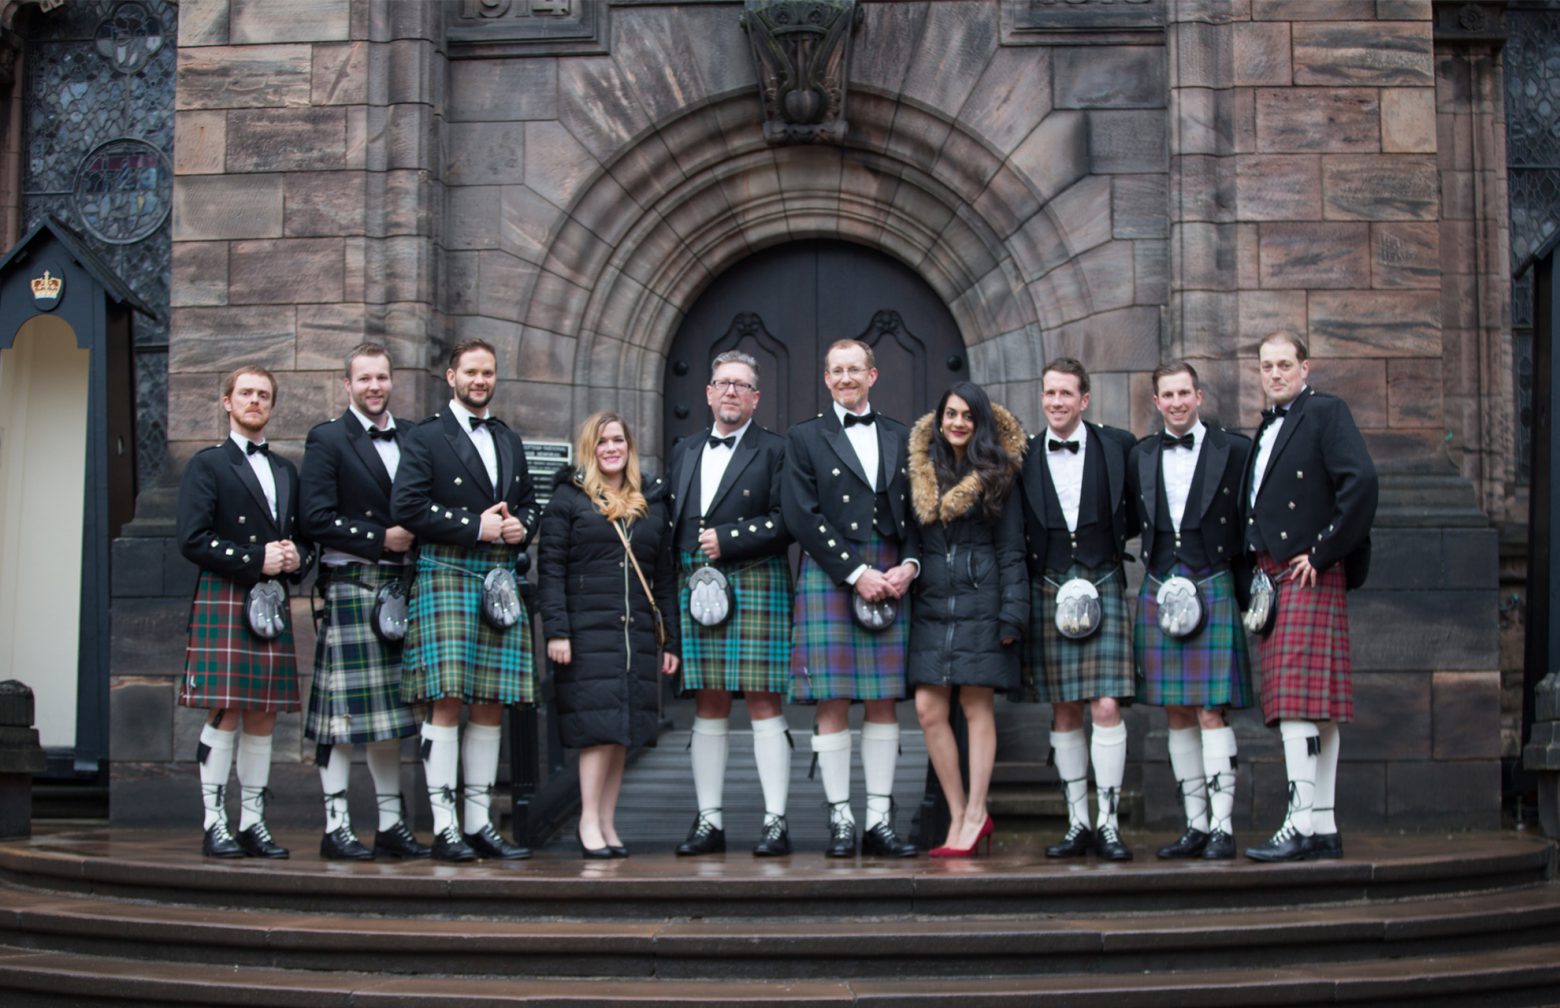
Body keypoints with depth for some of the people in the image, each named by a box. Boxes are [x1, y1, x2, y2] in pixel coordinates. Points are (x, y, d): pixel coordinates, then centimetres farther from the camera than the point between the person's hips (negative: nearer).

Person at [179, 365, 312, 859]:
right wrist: (255, 560, -14)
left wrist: (296, 558, 0)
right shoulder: (207, 465, 3)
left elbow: (306, 535, 23)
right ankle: (215, 824, -4)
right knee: (224, 715, -8)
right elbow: (193, 540, -7)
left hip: (274, 604, 5)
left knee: (263, 718, 5)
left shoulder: (286, 471, 20)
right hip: (223, 601, -5)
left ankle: (253, 823, 10)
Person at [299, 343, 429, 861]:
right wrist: (381, 539, -13)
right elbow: (317, 519, -10)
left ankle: (391, 825, 15)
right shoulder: (328, 439, -2)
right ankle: (336, 827, 1)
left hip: (398, 588, 6)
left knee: (389, 711, 10)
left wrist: (415, 538, 0)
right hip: (349, 587, -6)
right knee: (344, 709, -5)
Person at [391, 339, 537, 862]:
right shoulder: (425, 437, 1)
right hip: (446, 577, -6)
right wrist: (475, 526, -13)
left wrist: (520, 527, 3)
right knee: (446, 701, -10)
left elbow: (528, 502, 26)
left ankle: (479, 823, 11)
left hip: (500, 580, 6)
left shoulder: (509, 441, 20)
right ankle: (444, 827, -7)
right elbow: (406, 506, -10)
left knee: (491, 704, 5)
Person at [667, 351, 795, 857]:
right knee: (708, 705, 6)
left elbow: (786, 521, -6)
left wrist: (728, 539, -12)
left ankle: (775, 822, -2)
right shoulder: (685, 451, 19)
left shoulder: (774, 450, 3)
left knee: (764, 704, -5)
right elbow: (671, 521, 16)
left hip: (756, 584, -4)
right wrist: (675, 584, 5)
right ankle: (709, 822, 10)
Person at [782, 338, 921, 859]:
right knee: (833, 703, -3)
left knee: (884, 702, 3)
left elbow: (916, 512, 14)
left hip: (890, 579, 3)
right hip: (828, 578, -3)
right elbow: (802, 516, -4)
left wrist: (908, 566, -4)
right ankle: (840, 820, 2)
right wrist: (857, 573, -11)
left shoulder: (900, 437, 15)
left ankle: (880, 821, 7)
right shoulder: (804, 438, 6)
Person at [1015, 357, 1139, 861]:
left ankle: (1108, 823, -1)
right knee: (1063, 713, 5)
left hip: (1103, 585, -2)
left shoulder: (1117, 446, 2)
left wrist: (1115, 537, 3)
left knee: (1106, 707, -9)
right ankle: (1077, 823, 12)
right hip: (1048, 590, 2)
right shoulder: (1025, 458, 5)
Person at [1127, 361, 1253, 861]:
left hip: (1212, 588, -4)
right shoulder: (1140, 456, 11)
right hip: (1159, 591, 4)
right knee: (1177, 715, 6)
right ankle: (1195, 825, 12)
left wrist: (1249, 593, -1)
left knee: (1211, 712, -8)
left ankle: (1222, 827, -4)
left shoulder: (1234, 449, 1)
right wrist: (1159, 575, 5)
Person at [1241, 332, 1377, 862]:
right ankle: (1324, 828, 10)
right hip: (1272, 580, 9)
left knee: (1297, 700, -15)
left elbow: (1361, 483, -17)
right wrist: (1255, 576, 10)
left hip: (1308, 578, -9)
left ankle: (1302, 825, -17)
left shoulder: (1325, 411, -4)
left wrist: (1322, 554, -16)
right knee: (1317, 706, 8)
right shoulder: (1267, 429, 22)